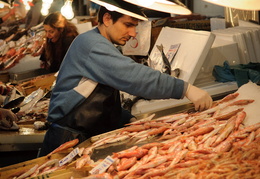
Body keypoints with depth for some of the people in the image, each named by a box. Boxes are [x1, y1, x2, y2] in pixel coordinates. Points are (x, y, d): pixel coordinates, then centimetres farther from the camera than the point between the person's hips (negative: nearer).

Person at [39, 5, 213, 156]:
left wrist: (131, 120, 9)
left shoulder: (101, 45, 16)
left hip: (88, 137, 10)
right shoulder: (91, 43, -18)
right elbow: (133, 76, -29)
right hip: (68, 140, -9)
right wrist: (185, 89, -30)